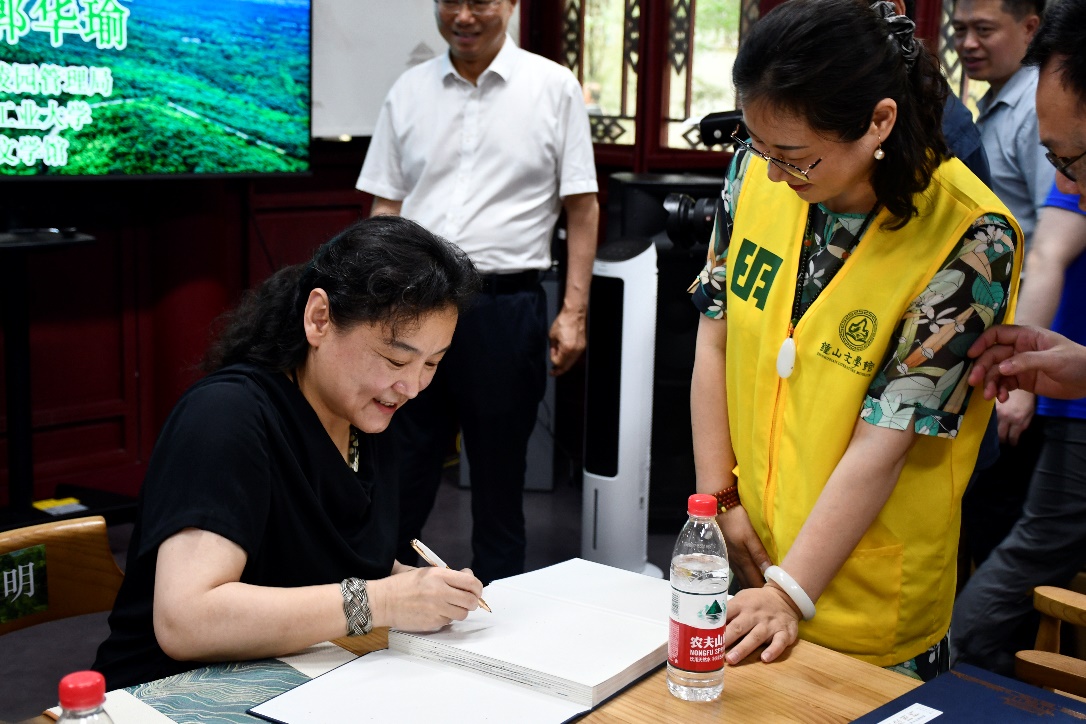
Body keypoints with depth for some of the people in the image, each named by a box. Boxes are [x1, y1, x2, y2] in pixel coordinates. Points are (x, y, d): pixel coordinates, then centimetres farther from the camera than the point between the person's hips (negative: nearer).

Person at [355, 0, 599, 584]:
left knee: (499, 479, 9)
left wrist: (573, 312, -5)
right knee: (400, 473, 6)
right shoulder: (409, 90, 10)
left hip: (505, 306, -2)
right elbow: (387, 207, 13)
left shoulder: (554, 87, 2)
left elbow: (582, 208, 1)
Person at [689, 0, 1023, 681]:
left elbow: (883, 442, -22)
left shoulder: (969, 240, -22)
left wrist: (790, 593, -22)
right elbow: (715, 340, 0)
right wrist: (719, 497, -3)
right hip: (745, 553, 5)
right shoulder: (758, 170, -8)